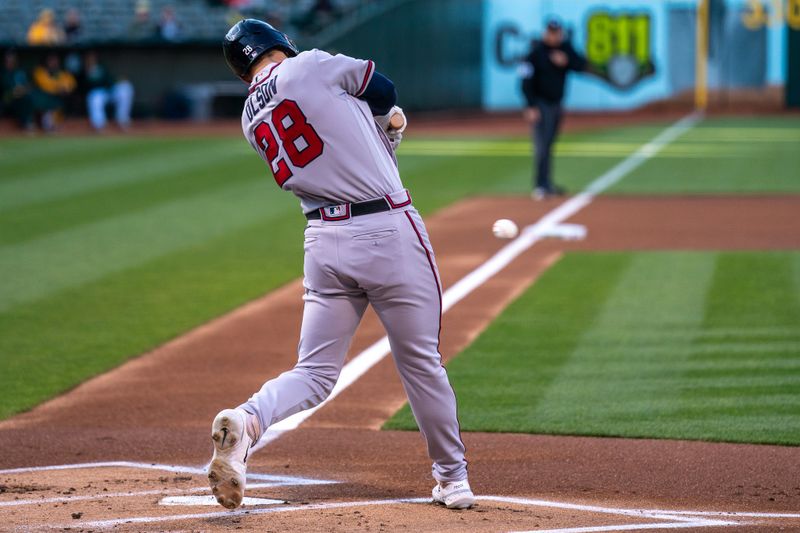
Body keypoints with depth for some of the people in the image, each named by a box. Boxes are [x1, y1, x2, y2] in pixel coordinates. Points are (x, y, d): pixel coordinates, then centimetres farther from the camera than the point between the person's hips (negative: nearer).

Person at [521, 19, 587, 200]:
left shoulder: (565, 48, 5)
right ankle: (540, 186, -13)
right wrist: (531, 106, -21)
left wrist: (566, 61, -18)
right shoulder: (536, 51, -13)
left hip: (556, 103, 6)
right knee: (542, 146, -12)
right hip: (540, 103, -6)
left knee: (548, 145, 13)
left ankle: (546, 184, 20)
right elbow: (527, 81, -15)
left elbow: (582, 65, 2)